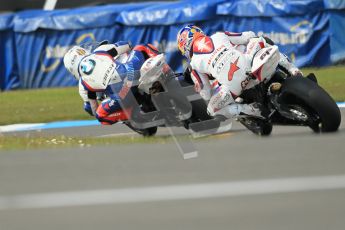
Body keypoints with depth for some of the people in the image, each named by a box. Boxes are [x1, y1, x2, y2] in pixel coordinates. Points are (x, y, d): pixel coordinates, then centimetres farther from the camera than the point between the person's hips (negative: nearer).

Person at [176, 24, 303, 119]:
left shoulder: (194, 64, 15)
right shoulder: (219, 36, 21)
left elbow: (206, 95, 14)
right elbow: (249, 36, 24)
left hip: (234, 87, -3)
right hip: (250, 65, 3)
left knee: (212, 110, 22)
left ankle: (248, 110, -2)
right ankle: (290, 68, 17)